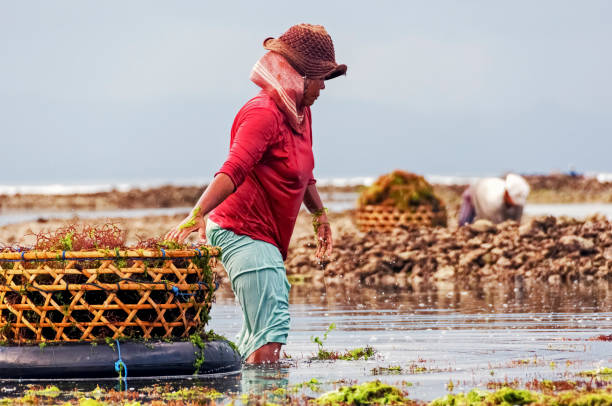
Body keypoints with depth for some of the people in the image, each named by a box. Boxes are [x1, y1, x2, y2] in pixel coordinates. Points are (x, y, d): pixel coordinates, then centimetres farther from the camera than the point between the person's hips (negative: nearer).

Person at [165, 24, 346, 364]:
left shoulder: (301, 113, 12)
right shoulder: (263, 114, -19)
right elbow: (233, 170, -33)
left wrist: (319, 214, 39)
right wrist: (196, 216, -45)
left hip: (269, 239, 11)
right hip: (244, 232, -11)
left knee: (260, 330, 20)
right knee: (271, 331, -21)